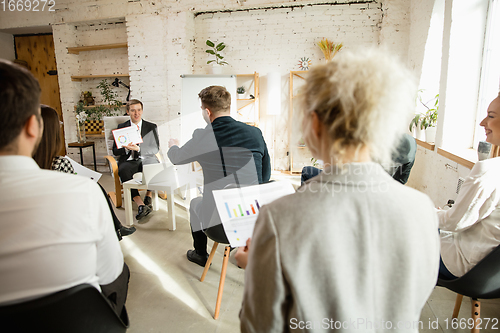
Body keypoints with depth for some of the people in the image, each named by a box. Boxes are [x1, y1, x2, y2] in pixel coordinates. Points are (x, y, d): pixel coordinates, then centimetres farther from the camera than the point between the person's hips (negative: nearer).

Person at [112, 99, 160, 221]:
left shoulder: (152, 127, 14)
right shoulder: (122, 127, 16)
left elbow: (155, 149, 3)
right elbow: (115, 151, 11)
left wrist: (138, 148, -14)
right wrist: (126, 148, -12)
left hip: (147, 160, 0)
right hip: (128, 160, 1)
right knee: (123, 171, -35)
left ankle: (149, 196, -14)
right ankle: (140, 205, -41)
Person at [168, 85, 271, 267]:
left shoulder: (202, 138, -11)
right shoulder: (255, 133, -6)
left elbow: (176, 158, 11)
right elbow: (265, 176, 3)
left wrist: (173, 146, 35)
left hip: (217, 222, -2)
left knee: (195, 203, 31)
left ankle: (200, 254, 50)